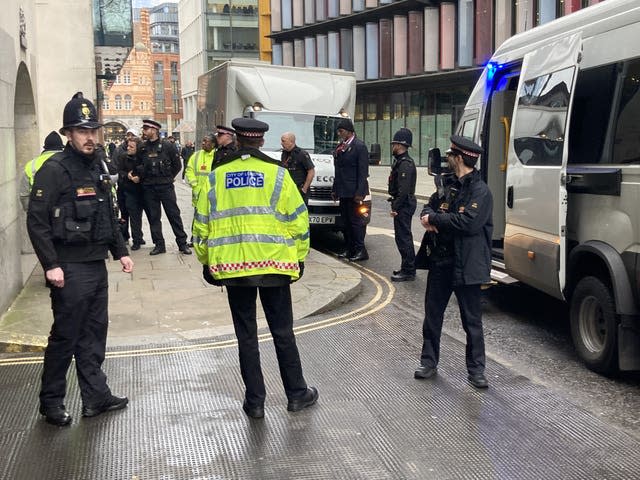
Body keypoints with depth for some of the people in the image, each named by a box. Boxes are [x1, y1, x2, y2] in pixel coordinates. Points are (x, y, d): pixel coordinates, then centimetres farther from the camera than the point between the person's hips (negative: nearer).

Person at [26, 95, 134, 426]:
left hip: (97, 265, 7)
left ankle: (96, 397, 23)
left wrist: (120, 252, 15)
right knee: (65, 336, 1)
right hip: (69, 269, -7)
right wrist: (50, 265, -19)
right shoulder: (54, 170, -12)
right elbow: (37, 221, -15)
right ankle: (51, 402, 17)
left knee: (94, 334, 13)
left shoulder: (97, 169, 13)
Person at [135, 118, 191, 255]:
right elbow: (139, 167, 17)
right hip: (149, 188, 4)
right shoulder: (142, 149, 6)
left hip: (165, 186, -4)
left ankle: (182, 243, 6)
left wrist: (168, 177, 4)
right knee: (153, 217, 7)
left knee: (174, 215, -1)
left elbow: (177, 165, 3)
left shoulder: (167, 146, -4)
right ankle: (159, 244, 15)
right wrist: (138, 175, 2)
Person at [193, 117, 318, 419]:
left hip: (232, 266, 1)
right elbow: (298, 219, -2)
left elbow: (202, 223, 8)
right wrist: (299, 258, 9)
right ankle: (297, 394, 22)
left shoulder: (216, 176, 5)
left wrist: (206, 261, 18)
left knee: (246, 335, 10)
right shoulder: (276, 173, -2)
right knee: (282, 332, 11)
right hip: (273, 264, -1)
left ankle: (254, 401, 16)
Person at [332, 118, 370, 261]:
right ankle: (350, 249, 18)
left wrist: (359, 192, -19)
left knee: (355, 220, -6)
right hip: (343, 191, 8)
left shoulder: (359, 146, -9)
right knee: (346, 221, 11)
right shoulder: (341, 147, 15)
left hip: (353, 191, -8)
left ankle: (361, 250, -1)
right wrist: (335, 189, 16)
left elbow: (363, 172, -14)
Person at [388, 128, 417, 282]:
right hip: (404, 205, 11)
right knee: (403, 237, 17)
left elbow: (403, 190, -24)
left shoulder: (405, 164, -19)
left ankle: (408, 271, -2)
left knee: (403, 237, -7)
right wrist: (395, 204, 18)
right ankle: (407, 268, 26)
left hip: (403, 206, -11)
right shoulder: (401, 161, 15)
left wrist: (395, 207, -22)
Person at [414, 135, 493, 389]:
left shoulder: (480, 191, -15)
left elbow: (468, 222, -27)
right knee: (432, 314, 14)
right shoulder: (450, 185, 10)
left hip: (466, 266, -7)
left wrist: (433, 219, -17)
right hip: (440, 261, 7)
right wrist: (429, 217, -9)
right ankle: (429, 362, 27)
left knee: (472, 321, 5)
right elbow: (429, 206, 16)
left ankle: (476, 370, 17)